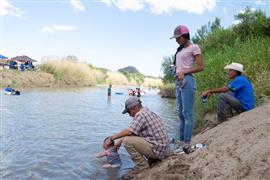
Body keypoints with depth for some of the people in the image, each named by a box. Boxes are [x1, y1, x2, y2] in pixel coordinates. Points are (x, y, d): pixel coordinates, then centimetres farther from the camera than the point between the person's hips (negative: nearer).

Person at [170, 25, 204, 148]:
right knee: (180, 113, 8)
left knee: (187, 113, -7)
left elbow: (201, 67, -6)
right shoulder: (180, 50, 22)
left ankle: (187, 142, -1)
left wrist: (184, 72, -13)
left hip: (187, 81, -8)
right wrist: (175, 71, 3)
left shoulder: (194, 47, 0)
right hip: (178, 81, 8)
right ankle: (181, 140, 15)